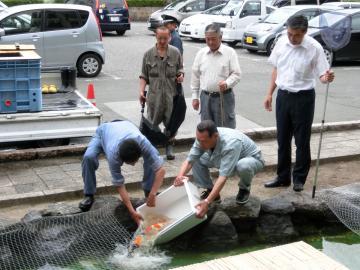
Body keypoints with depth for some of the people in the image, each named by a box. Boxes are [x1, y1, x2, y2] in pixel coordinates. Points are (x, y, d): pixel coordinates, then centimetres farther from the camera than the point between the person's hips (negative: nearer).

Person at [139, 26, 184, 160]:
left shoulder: (175, 52, 4)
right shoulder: (149, 54, 3)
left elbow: (180, 69, 15)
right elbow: (144, 75, 6)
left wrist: (180, 75, -8)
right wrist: (141, 91, -3)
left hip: (171, 94, 0)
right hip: (154, 94, 0)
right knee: (152, 123, 4)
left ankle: (169, 147, 19)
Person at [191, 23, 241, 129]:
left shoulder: (230, 52, -2)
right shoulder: (201, 53, 8)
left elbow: (236, 74, -3)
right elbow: (195, 76, 12)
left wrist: (227, 83, -23)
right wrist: (195, 97, 10)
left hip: (224, 97, -3)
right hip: (205, 97, 4)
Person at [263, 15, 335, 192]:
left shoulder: (314, 48, -14)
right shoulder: (281, 43, -1)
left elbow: (321, 75, -11)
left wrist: (327, 78, -35)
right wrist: (270, 93, 10)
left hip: (303, 97, -4)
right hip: (283, 96, 5)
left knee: (302, 141, 5)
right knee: (283, 140, 12)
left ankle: (299, 178, 20)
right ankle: (283, 177, 25)